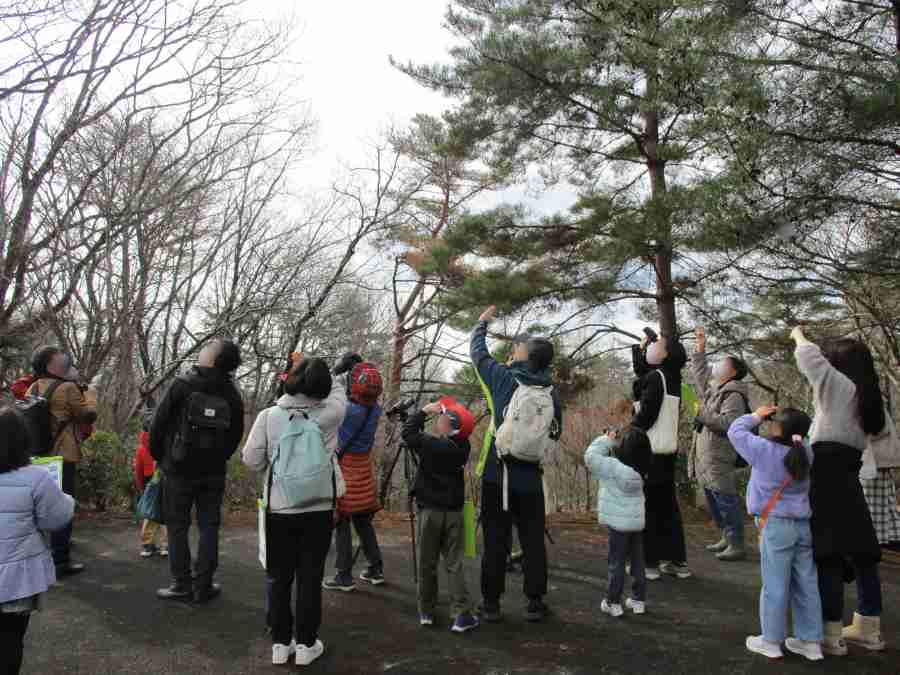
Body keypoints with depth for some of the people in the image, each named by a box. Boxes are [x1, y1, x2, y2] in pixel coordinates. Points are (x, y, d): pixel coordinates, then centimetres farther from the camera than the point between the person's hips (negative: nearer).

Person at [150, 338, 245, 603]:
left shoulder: (182, 385, -12)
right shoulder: (232, 394, -1)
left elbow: (158, 424, -9)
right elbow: (236, 434, 5)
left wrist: (159, 456, 6)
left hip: (178, 469, -3)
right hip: (213, 472, 3)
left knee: (177, 526, 8)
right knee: (209, 526, 9)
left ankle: (182, 585, 10)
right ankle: (203, 586, 12)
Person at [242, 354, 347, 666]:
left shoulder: (268, 416, -8)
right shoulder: (329, 414, -9)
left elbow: (252, 460, -3)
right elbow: (337, 390, 12)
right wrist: (315, 370, 17)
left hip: (280, 509, 1)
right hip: (318, 510, -1)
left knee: (280, 578, 14)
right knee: (310, 578, 10)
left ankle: (280, 643, 23)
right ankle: (306, 643, 18)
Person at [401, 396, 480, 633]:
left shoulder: (429, 444, -15)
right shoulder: (463, 447, -3)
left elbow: (408, 431, -2)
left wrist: (424, 411, 6)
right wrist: (442, 410, 3)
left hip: (429, 511, -3)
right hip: (454, 512, 3)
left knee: (427, 563, 10)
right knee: (455, 563, 5)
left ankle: (426, 612, 20)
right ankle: (462, 614, -1)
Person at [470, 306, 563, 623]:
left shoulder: (503, 378, -7)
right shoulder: (551, 393, -1)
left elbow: (478, 352, 10)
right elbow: (556, 433, 9)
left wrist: (482, 323, 26)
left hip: (497, 476, -1)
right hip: (531, 479, 2)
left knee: (495, 541, 6)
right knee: (533, 541, 11)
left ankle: (491, 603, 14)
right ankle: (535, 602, 18)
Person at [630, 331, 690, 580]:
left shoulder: (655, 378, -16)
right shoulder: (669, 377, 10)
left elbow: (645, 415, -21)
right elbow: (641, 369, 27)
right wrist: (640, 347, 18)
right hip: (665, 452, 9)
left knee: (644, 507, 1)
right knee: (666, 506, 14)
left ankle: (649, 562, 7)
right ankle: (676, 560, 20)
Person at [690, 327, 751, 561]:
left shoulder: (734, 395, -12)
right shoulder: (713, 388, 15)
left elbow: (729, 424, -24)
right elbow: (700, 372, 28)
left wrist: (704, 416, -22)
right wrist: (700, 348, 23)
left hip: (721, 459, -9)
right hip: (705, 456, 9)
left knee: (726, 501, -5)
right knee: (713, 501, 16)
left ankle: (736, 545, 3)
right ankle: (726, 538, 28)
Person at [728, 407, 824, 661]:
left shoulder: (763, 450, -13)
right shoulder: (806, 453, 0)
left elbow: (735, 432, -1)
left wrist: (756, 417, 12)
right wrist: (792, 421, 9)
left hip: (775, 525, -5)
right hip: (803, 525, 6)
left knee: (775, 586, 2)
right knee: (806, 585, 12)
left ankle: (772, 641, 13)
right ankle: (811, 641, 22)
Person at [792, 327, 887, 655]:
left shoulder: (840, 384, -5)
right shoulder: (866, 395, 16)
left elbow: (809, 357, -9)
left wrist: (798, 335, 10)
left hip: (826, 473, -8)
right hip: (849, 475, 8)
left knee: (828, 555, -7)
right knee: (861, 553, 11)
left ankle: (831, 633, -5)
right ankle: (868, 628, 20)